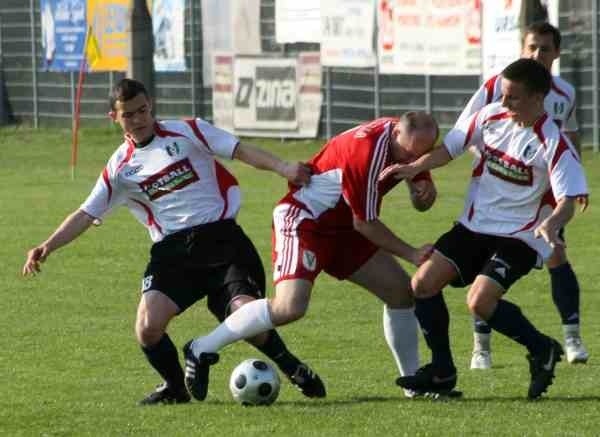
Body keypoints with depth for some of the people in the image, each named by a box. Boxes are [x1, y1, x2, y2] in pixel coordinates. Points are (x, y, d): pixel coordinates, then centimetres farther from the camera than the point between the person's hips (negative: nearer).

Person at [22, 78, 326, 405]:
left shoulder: (186, 133, 4)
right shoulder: (120, 167, 11)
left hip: (221, 237, -2)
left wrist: (283, 168, -18)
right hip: (172, 251, 2)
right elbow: (86, 215, 11)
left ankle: (293, 369, 6)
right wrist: (47, 247, -3)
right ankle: (174, 387, 10)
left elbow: (241, 151, -2)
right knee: (148, 328, -18)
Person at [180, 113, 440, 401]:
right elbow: (364, 223, -19)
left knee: (400, 290, 4)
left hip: (343, 229, 9)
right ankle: (203, 349, -14)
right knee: (290, 307, -26)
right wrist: (410, 254, -11)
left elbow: (422, 203, 12)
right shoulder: (368, 150, -28)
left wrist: (424, 191, -13)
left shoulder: (409, 142, -1)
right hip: (303, 222, -9)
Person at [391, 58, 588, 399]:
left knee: (481, 300, -25)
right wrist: (414, 168, -4)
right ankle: (442, 371, 10)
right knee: (424, 283, -4)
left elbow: (567, 201, -22)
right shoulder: (492, 116, -2)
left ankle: (542, 350, -1)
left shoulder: (554, 144, -19)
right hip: (475, 225, 6)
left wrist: (550, 224, -43)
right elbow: (451, 147, 11)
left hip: (520, 236, -6)